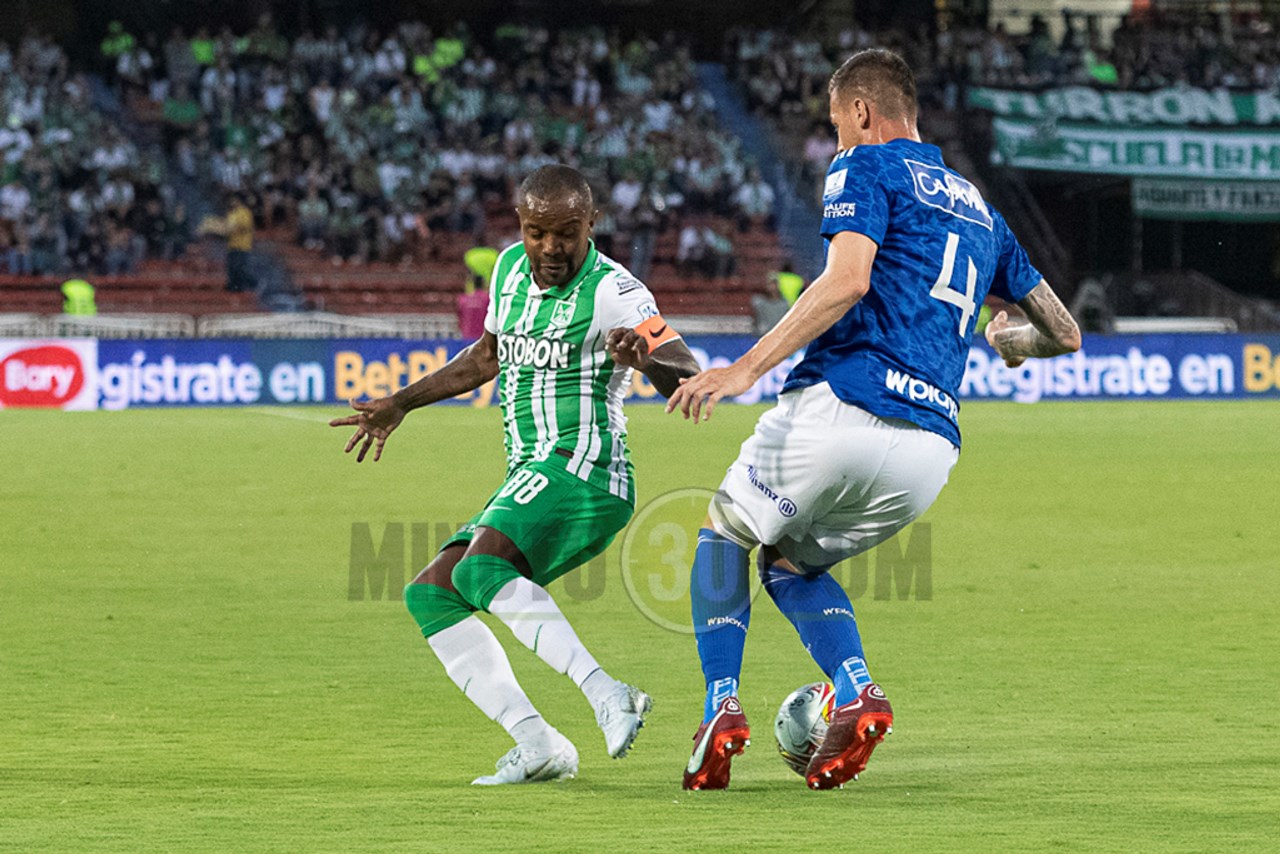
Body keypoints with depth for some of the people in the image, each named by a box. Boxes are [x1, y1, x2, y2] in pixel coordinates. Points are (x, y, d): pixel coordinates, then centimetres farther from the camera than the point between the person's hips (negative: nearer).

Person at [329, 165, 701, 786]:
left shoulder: (612, 292, -10)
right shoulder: (511, 269, 13)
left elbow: (687, 379, -20)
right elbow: (487, 357, 32)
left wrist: (646, 359, -41)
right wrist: (400, 404, 35)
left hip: (580, 468, -9)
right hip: (531, 483, 9)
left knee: (479, 570, -31)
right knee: (431, 594, 2)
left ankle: (606, 694, -40)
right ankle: (538, 746, -9)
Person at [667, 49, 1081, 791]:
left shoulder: (866, 168, 4)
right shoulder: (978, 208, 25)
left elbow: (848, 280, -15)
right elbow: (1065, 333, 28)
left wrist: (746, 369, -17)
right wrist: (1011, 341, 51)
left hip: (843, 407, -6)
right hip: (932, 447, 6)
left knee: (726, 535, 19)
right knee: (790, 563, 24)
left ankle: (723, 709, 1)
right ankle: (856, 695, -3)